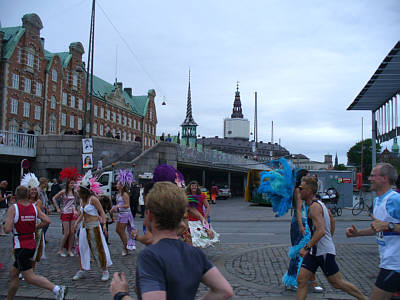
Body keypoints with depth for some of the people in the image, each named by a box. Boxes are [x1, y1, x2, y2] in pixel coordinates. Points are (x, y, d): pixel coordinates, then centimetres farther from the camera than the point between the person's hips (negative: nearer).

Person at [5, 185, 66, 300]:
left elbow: (7, 229, -18)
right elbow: (47, 220, -3)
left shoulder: (13, 208, -11)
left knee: (30, 277, -8)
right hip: (32, 245, 7)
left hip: (21, 246, -7)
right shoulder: (34, 207, 4)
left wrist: (5, 224, 4)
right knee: (13, 273, 23)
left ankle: (56, 289, -23)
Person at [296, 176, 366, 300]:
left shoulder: (314, 207, -20)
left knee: (337, 283, 6)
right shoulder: (319, 203, 11)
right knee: (301, 279, 2)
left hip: (324, 252, -9)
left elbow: (321, 231, -31)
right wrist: (329, 240, 30)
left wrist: (306, 247, -29)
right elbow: (332, 220, 24)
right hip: (315, 251, 9)